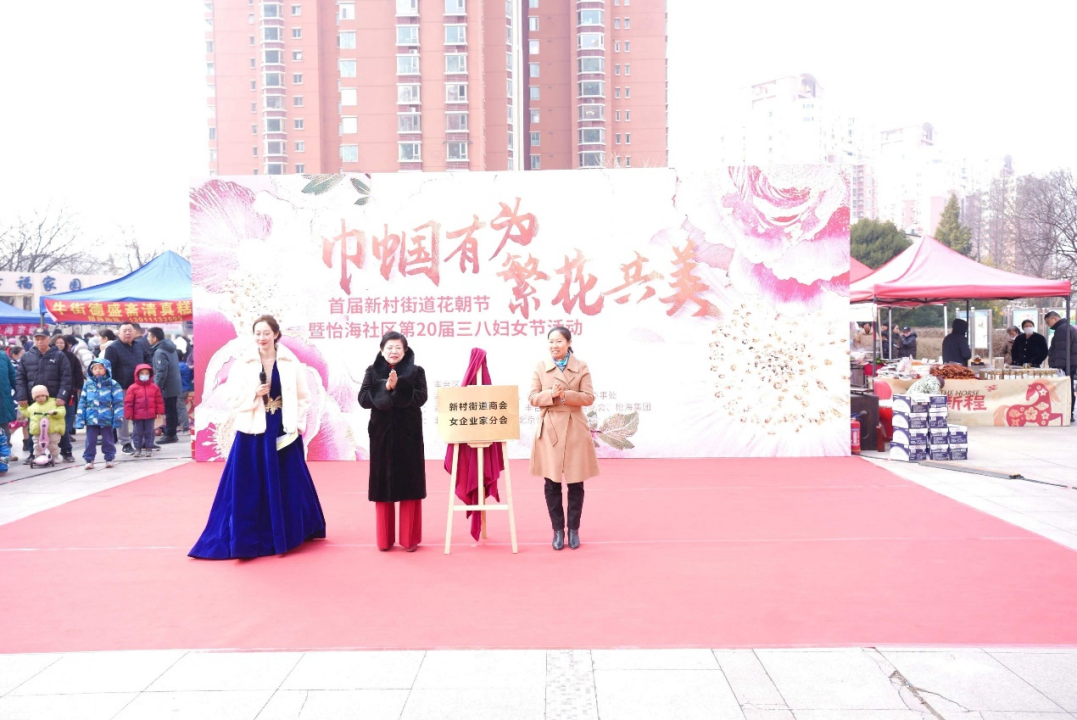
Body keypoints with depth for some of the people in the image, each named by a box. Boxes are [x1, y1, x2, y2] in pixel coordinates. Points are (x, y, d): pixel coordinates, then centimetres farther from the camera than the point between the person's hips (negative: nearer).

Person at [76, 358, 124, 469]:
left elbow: (118, 402, -5)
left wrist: (118, 417, -11)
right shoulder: (88, 384, 5)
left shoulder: (112, 384, -3)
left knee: (108, 440, 9)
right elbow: (82, 401, 7)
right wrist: (80, 418, 2)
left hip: (106, 418, -2)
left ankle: (110, 458, 20)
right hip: (91, 418, 2)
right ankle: (89, 459, 15)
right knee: (90, 440, 6)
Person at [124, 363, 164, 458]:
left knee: (149, 432, 8)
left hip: (150, 415, 1)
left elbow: (159, 400, 6)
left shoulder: (154, 387, 2)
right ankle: (138, 448, 17)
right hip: (137, 416, -1)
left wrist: (159, 411, 4)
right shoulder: (132, 388, -4)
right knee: (137, 432, 7)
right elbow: (128, 402, -4)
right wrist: (128, 414, -7)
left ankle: (149, 448, 17)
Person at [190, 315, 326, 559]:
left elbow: (303, 397, 5)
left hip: (284, 432, 1)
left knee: (288, 485, 9)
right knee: (249, 488, 0)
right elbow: (234, 398, -1)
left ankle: (288, 534, 26)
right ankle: (247, 540, 10)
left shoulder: (290, 362, 1)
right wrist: (254, 393, -18)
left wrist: (299, 424, -2)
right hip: (253, 431, -1)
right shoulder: (243, 363, -1)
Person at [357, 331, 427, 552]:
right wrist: (385, 387, -20)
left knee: (409, 485, 2)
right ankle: (384, 539, 14)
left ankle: (409, 538, 10)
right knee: (383, 485, 4)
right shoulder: (372, 372, 4)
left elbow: (420, 398, -12)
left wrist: (398, 387, -23)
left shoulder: (416, 372, 1)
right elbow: (363, 398, -7)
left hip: (409, 436, -1)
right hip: (382, 436, 1)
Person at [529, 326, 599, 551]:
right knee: (551, 483, 3)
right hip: (549, 429, 1)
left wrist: (565, 394, -17)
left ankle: (573, 529, 18)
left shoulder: (581, 367, 2)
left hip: (574, 429, 0)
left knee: (575, 482, 5)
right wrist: (551, 394, -17)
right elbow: (532, 398, 1)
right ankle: (558, 530, 16)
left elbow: (589, 397, -3)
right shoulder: (540, 366, 4)